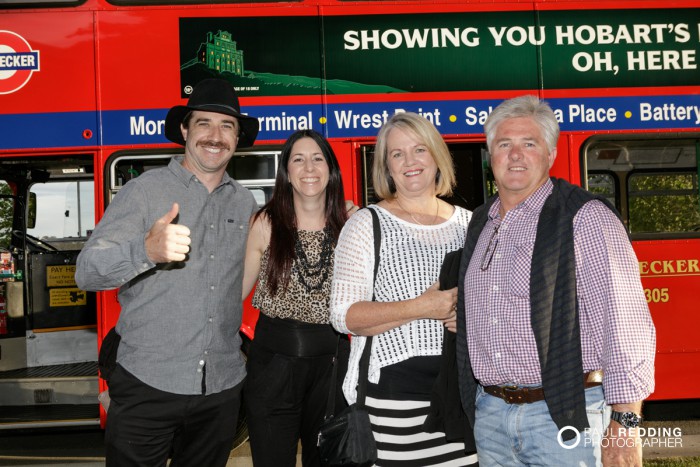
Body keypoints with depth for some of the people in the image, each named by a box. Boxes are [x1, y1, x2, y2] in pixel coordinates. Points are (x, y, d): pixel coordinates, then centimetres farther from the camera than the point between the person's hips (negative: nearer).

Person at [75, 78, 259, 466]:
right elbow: (87, 271, -15)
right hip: (148, 385, -4)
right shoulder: (144, 190, -5)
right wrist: (146, 250, -36)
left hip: (223, 387, 4)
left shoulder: (246, 204, 8)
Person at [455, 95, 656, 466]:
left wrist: (624, 425, -18)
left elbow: (625, 324, -15)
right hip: (489, 414, 6)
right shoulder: (481, 223, 11)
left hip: (565, 417, -6)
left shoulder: (585, 217, -10)